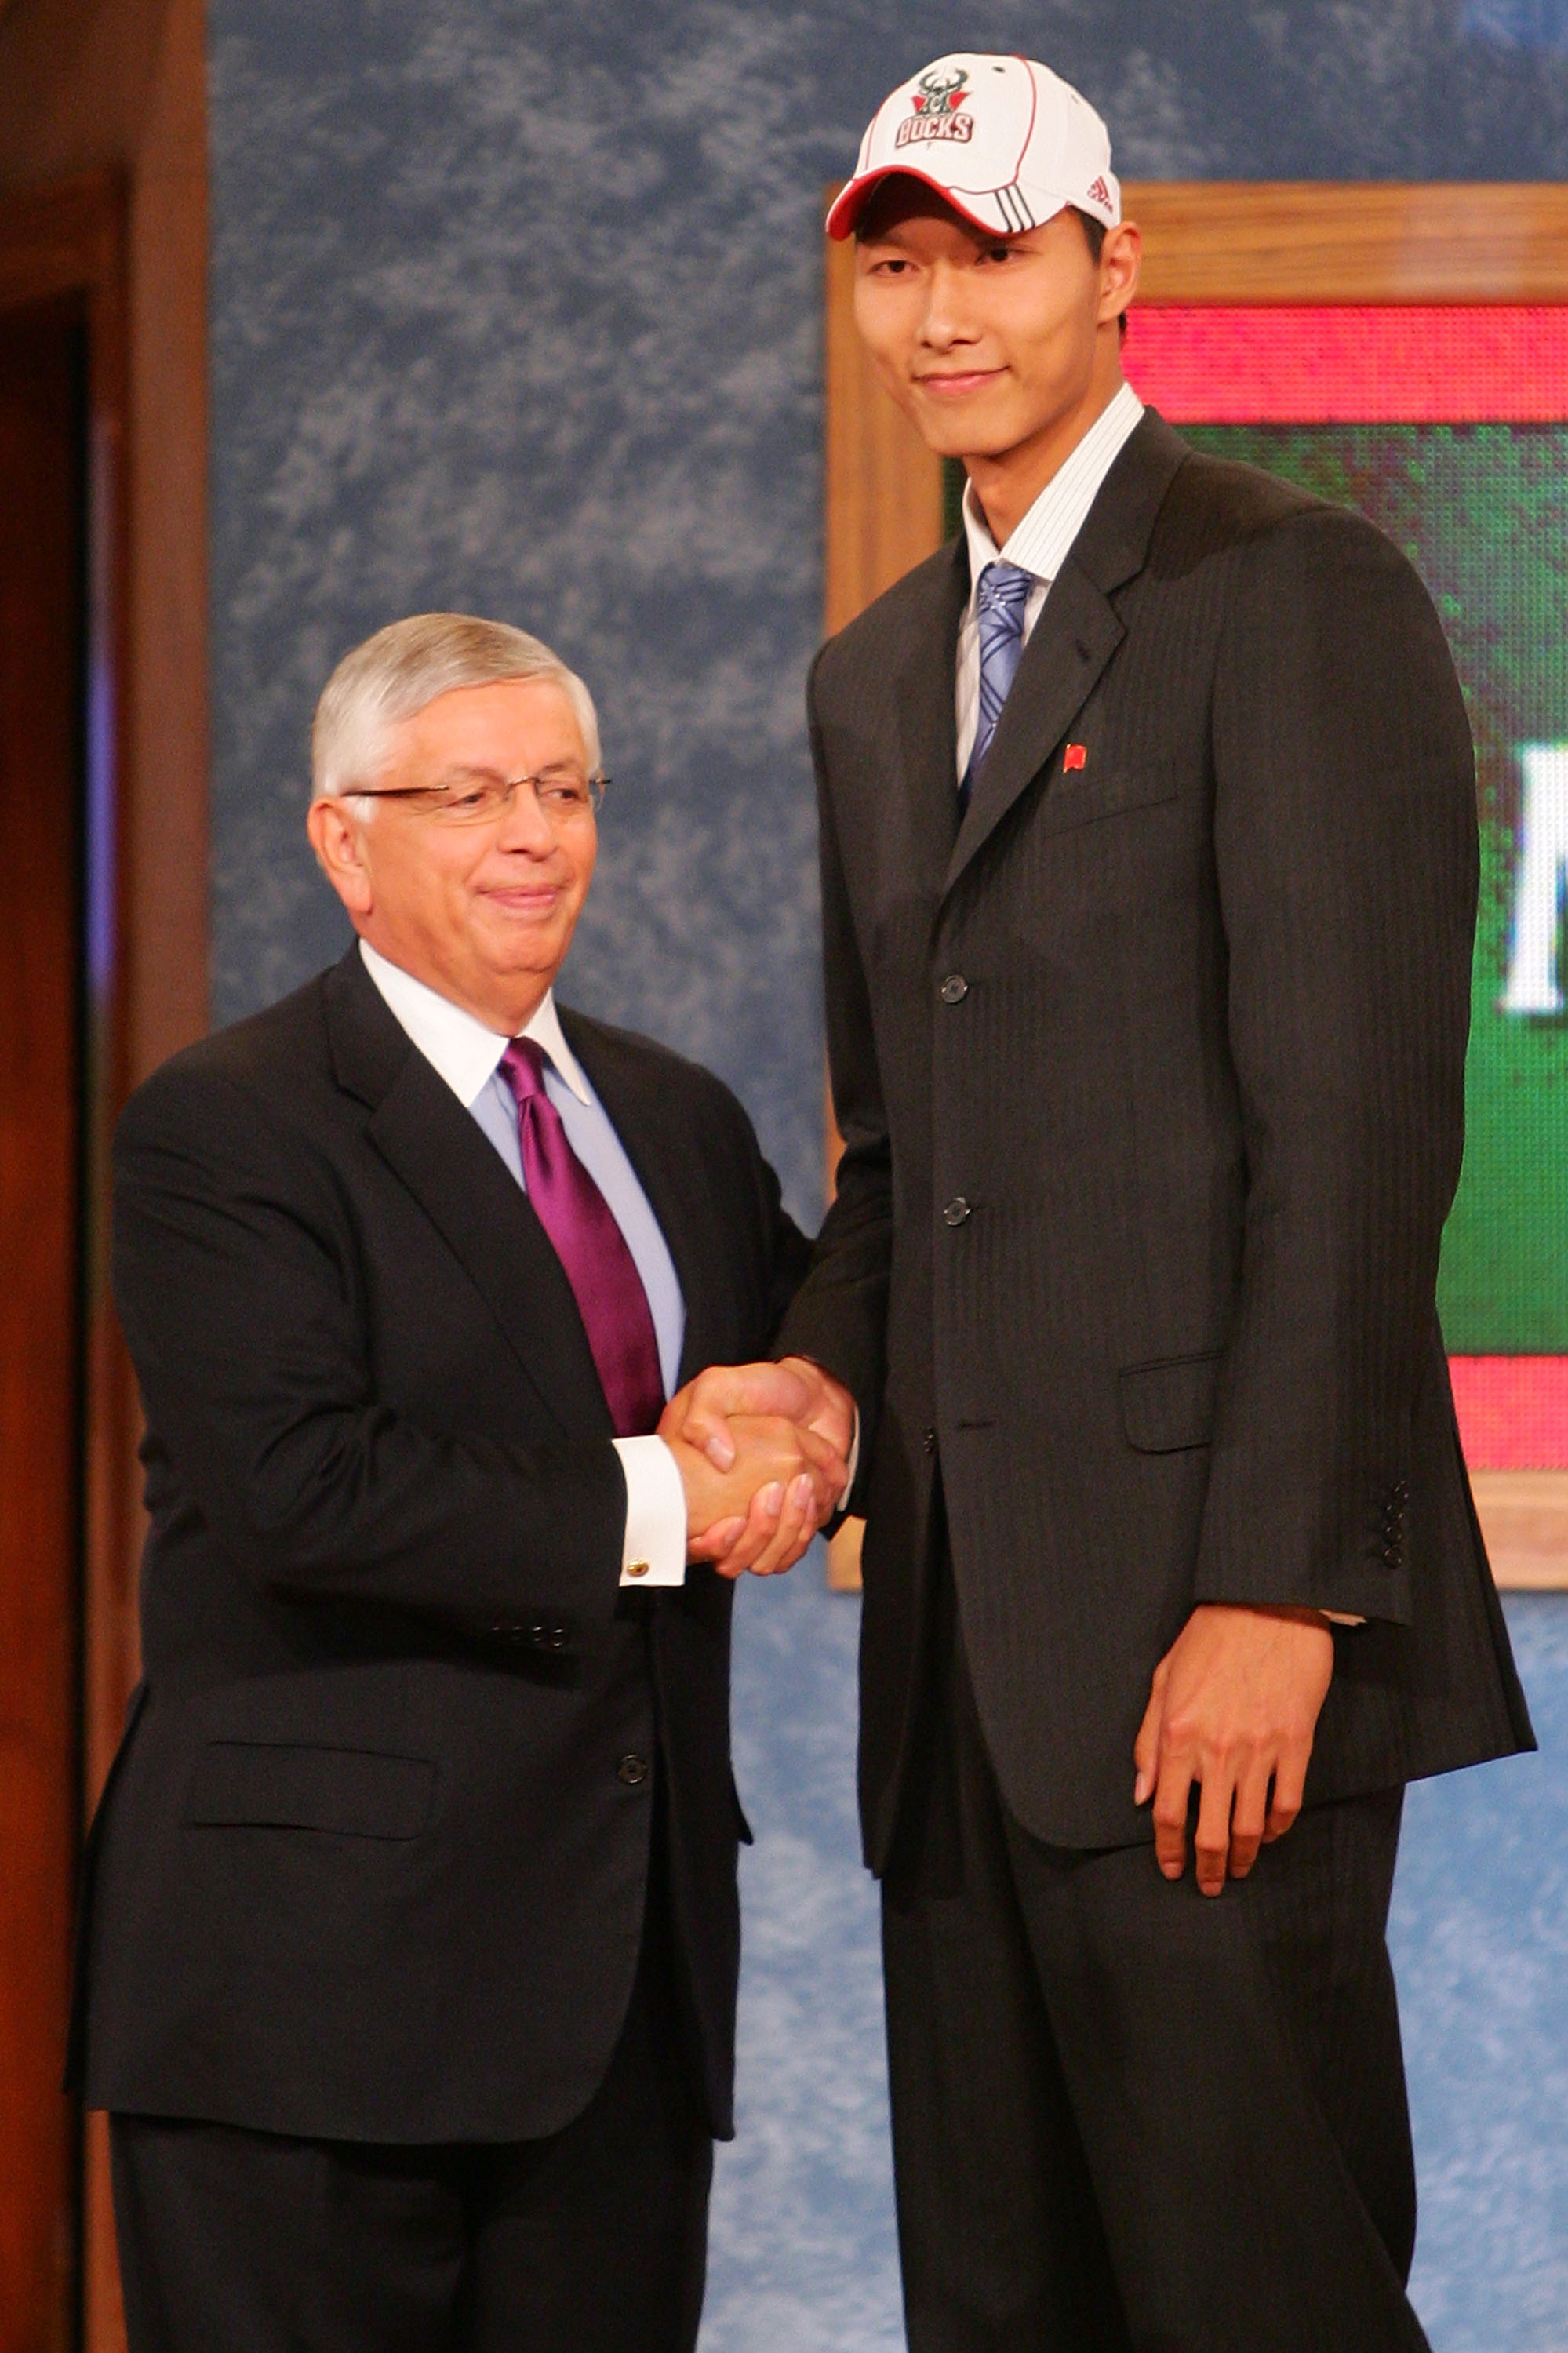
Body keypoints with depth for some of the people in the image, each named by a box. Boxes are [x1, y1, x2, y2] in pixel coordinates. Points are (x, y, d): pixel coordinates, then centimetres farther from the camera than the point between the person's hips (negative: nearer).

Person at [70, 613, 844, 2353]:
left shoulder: (679, 1120, 18)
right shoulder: (218, 1133, -6)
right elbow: (301, 1489, -18)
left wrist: (808, 1429, -3)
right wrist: (652, 1503, -15)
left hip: (632, 1955, 6)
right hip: (326, 1959, -6)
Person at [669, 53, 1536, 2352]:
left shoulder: (1298, 597, -5)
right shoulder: (875, 673, 21)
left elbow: (1361, 1125, -12)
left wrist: (1278, 1589, -18)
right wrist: (828, 1379, 3)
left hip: (1204, 1633, -8)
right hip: (964, 1639, 8)